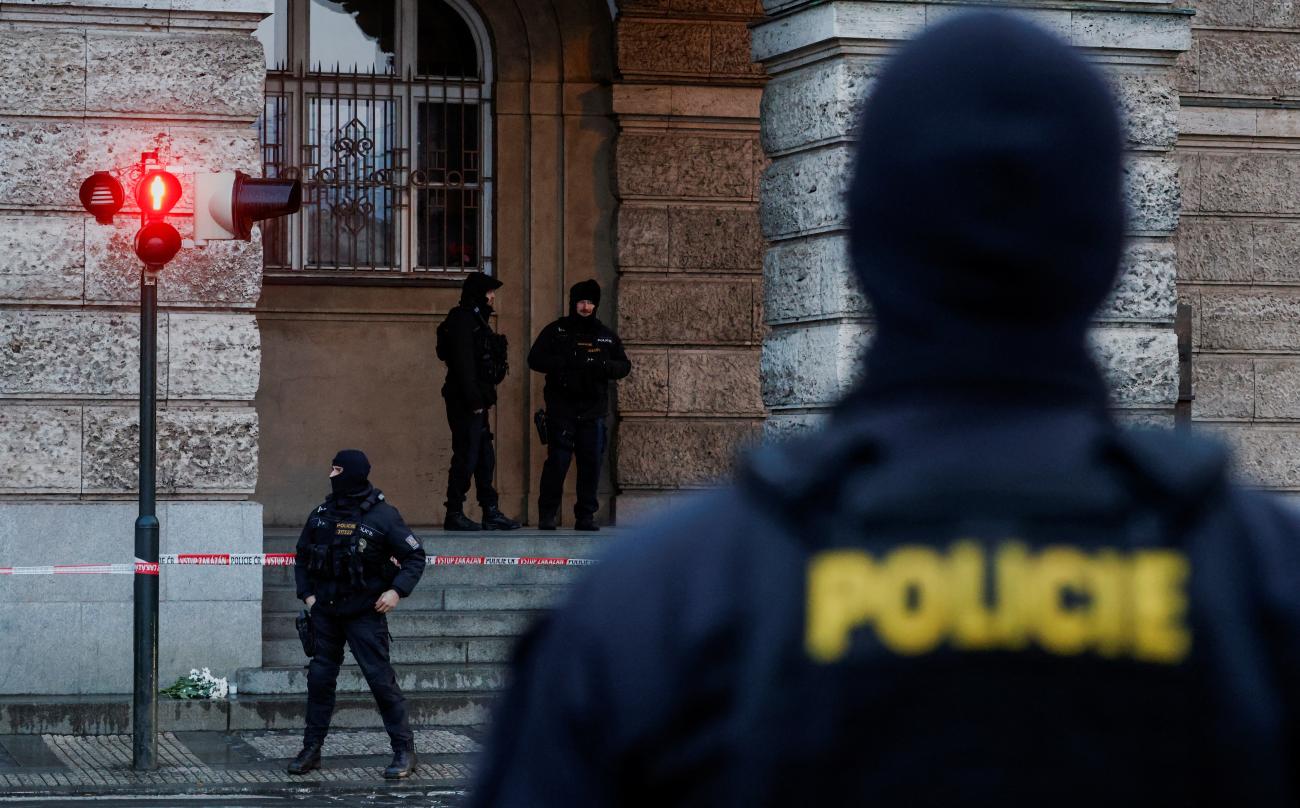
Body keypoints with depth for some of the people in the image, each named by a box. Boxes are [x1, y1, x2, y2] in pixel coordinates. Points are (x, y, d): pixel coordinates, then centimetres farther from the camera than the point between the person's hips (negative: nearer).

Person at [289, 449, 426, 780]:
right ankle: (312, 750, 16)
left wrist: (397, 591, -14)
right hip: (325, 613, 5)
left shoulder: (383, 516, -8)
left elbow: (415, 557, -3)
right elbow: (302, 557, 18)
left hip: (365, 613, -5)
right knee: (319, 678, 6)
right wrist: (307, 594, 6)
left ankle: (404, 751, 0)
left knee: (381, 678, -7)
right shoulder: (321, 515, 6)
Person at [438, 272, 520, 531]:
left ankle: (491, 512, 13)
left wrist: (481, 399, 17)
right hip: (466, 402, -10)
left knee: (485, 457, 10)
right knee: (466, 456, -8)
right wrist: (473, 400, -22)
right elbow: (463, 363, -19)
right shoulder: (463, 320, -11)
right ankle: (454, 514, -5)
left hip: (475, 403, 10)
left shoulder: (476, 320, 20)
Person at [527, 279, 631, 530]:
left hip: (593, 412, 3)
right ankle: (547, 515, 2)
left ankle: (585, 516, 9)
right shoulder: (555, 331, 6)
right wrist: (567, 363, -16)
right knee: (557, 462, -7)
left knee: (591, 464, 2)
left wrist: (604, 366, -9)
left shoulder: (606, 335, 15)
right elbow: (535, 359, -3)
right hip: (561, 409, -3)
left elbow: (624, 366, 14)